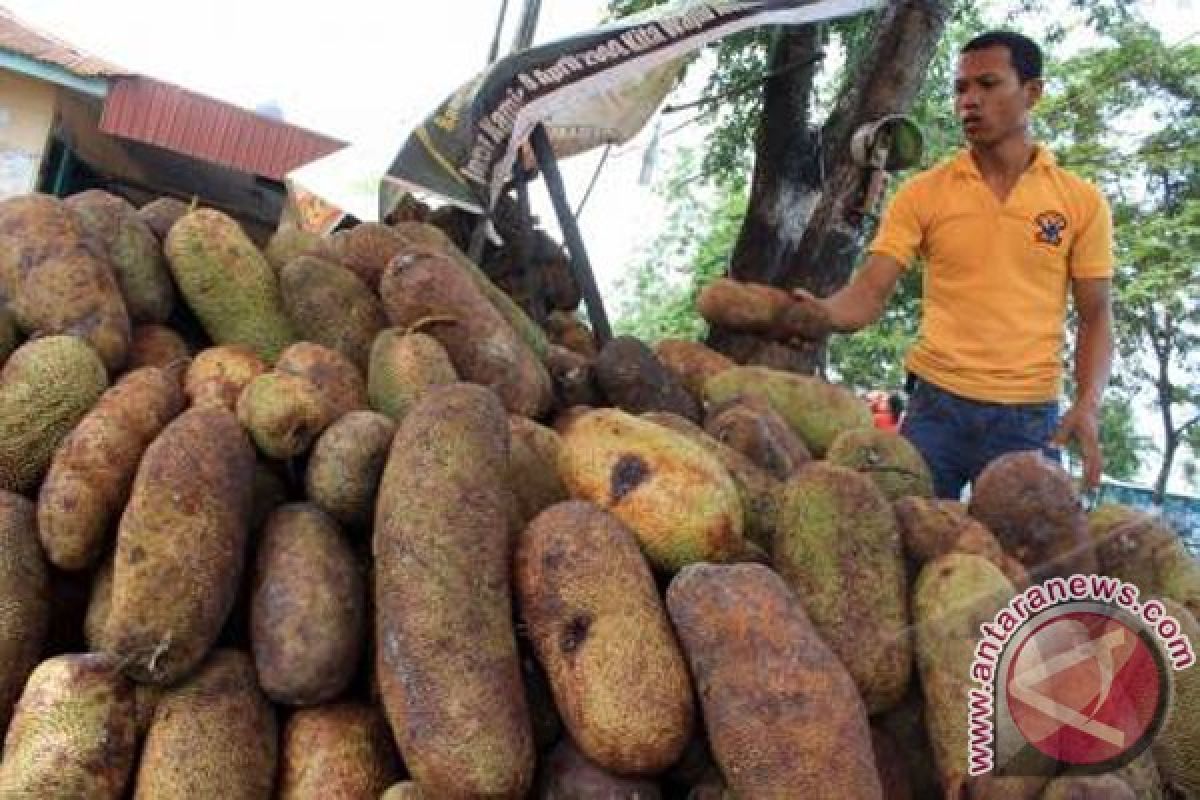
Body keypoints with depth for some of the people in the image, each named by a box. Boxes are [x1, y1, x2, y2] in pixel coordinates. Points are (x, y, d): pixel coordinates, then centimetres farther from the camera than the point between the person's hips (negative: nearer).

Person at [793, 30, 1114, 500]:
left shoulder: (1082, 201, 3)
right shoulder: (923, 193, 2)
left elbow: (1095, 318, 6)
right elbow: (869, 292, -4)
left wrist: (1088, 405, -9)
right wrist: (825, 314, -26)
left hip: (1029, 420, 0)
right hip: (935, 406, 0)